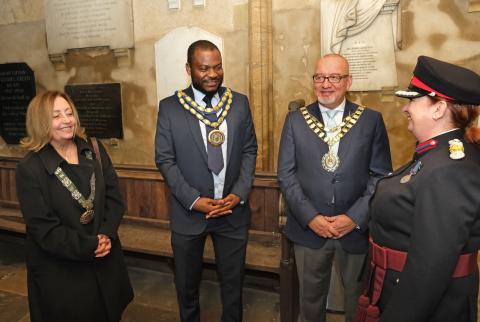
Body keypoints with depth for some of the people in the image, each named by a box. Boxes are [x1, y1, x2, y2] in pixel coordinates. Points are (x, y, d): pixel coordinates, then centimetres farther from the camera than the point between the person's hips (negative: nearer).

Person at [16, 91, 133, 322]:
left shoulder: (94, 151, 0)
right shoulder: (30, 168, -13)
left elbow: (114, 198, -1)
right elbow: (43, 228, -15)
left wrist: (106, 235, -15)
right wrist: (89, 246, -17)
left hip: (105, 260, 4)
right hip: (59, 270, -4)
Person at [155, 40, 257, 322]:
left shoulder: (240, 103, 0)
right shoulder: (170, 107, -6)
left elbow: (250, 150, 2)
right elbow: (165, 159, -6)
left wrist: (239, 194, -10)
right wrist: (194, 200, -14)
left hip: (233, 210, 1)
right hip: (189, 211, -1)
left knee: (233, 281, 18)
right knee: (187, 283, 19)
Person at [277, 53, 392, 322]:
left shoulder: (371, 120, -1)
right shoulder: (295, 120, 1)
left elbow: (380, 175, -3)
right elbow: (286, 174, -3)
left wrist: (355, 217, -13)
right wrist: (310, 217, -11)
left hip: (357, 228, 0)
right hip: (308, 227, 1)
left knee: (359, 298, 19)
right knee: (311, 296, 19)